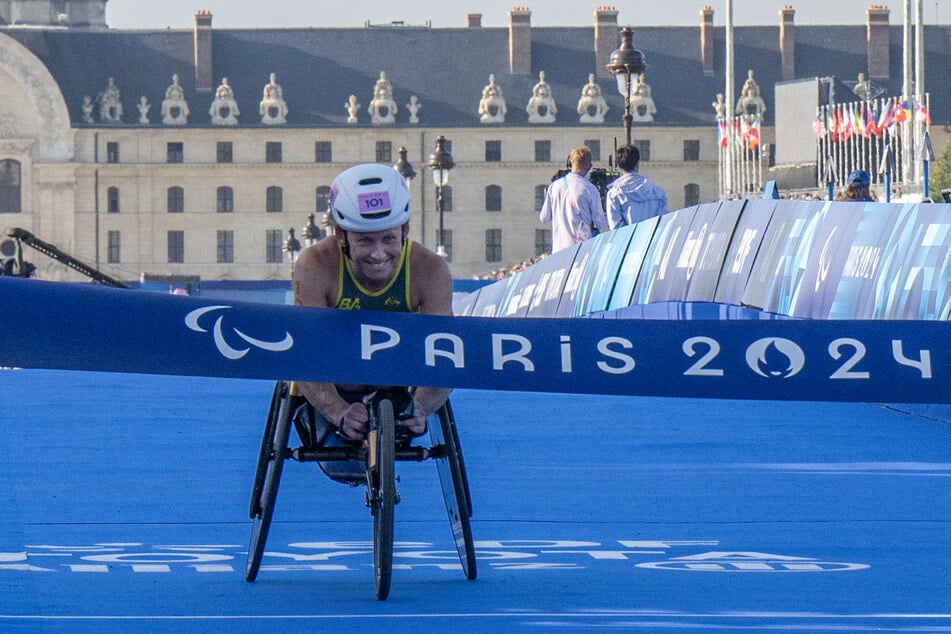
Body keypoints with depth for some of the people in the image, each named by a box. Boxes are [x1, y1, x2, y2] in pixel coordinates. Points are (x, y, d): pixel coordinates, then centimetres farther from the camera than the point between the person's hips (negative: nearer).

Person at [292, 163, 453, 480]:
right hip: (335, 391, -1)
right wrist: (340, 413, -54)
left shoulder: (430, 271, -28)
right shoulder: (316, 267, -32)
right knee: (344, 468, -15)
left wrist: (419, 408, -53)